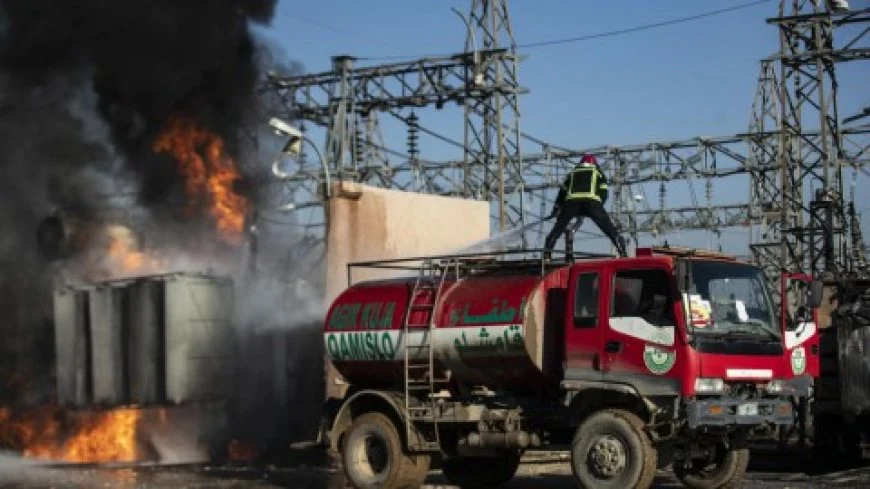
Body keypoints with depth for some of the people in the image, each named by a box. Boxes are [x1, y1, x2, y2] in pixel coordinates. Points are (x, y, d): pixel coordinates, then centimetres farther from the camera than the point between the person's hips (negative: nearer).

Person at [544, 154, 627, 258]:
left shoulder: (572, 173, 34)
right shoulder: (598, 173, 28)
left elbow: (562, 192, 33)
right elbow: (603, 193, 18)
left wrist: (557, 208, 39)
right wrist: (597, 210, 24)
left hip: (571, 201, 2)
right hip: (592, 201, -2)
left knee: (558, 228, 14)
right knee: (609, 228, 2)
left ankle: (547, 252, 4)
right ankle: (622, 251, -8)